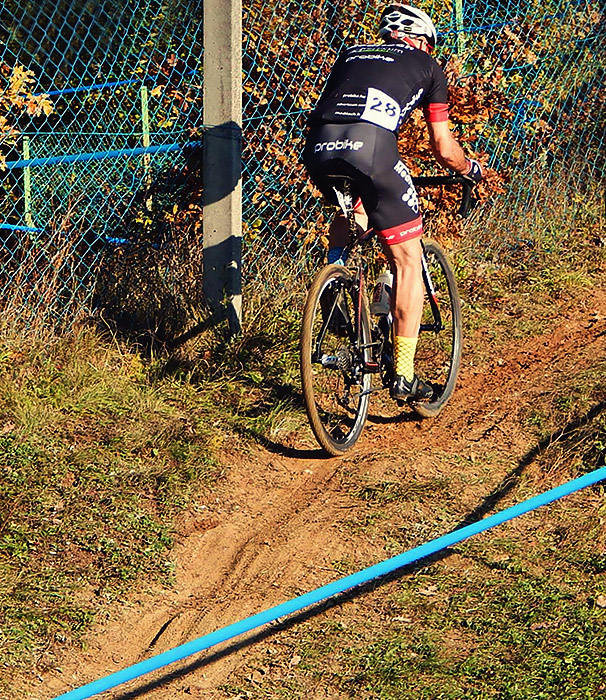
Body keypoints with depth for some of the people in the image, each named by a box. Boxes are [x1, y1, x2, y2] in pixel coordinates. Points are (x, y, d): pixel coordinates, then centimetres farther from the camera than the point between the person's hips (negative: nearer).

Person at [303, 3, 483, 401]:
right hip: (372, 148, -4)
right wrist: (470, 169, 46)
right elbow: (444, 150, 25)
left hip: (318, 148, 5)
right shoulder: (427, 66, 25)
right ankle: (404, 376, 6)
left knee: (353, 209, 39)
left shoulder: (351, 54, 35)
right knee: (408, 263, 8)